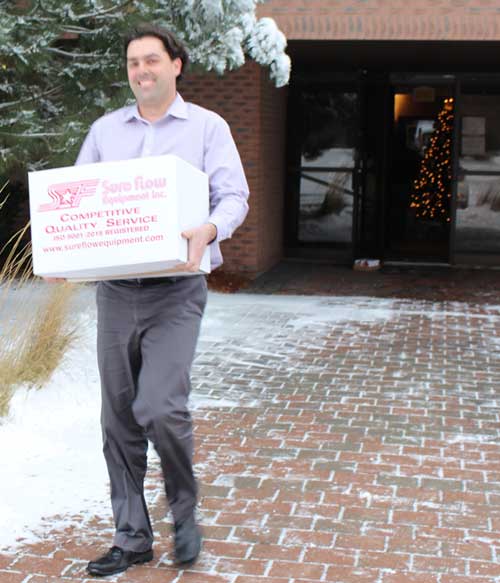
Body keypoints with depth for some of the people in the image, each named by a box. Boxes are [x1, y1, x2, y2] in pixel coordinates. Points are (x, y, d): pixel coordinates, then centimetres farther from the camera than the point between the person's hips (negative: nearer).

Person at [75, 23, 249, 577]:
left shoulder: (207, 127, 4)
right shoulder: (104, 130, 14)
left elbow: (234, 196, -6)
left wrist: (207, 231, -28)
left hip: (175, 289, -4)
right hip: (115, 289, 4)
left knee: (160, 408, -15)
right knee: (118, 419, 7)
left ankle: (184, 509, 14)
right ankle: (131, 537, 20)